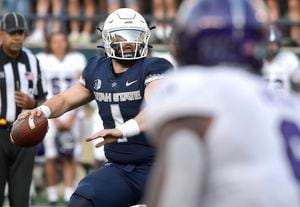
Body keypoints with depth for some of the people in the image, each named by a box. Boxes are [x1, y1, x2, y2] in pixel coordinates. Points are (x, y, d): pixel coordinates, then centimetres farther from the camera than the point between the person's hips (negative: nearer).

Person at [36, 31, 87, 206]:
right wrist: (55, 118, -7)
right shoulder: (43, 60, 2)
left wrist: (72, 118, -5)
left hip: (72, 115, 1)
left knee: (71, 158, -2)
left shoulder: (77, 60, 6)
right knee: (51, 157, -4)